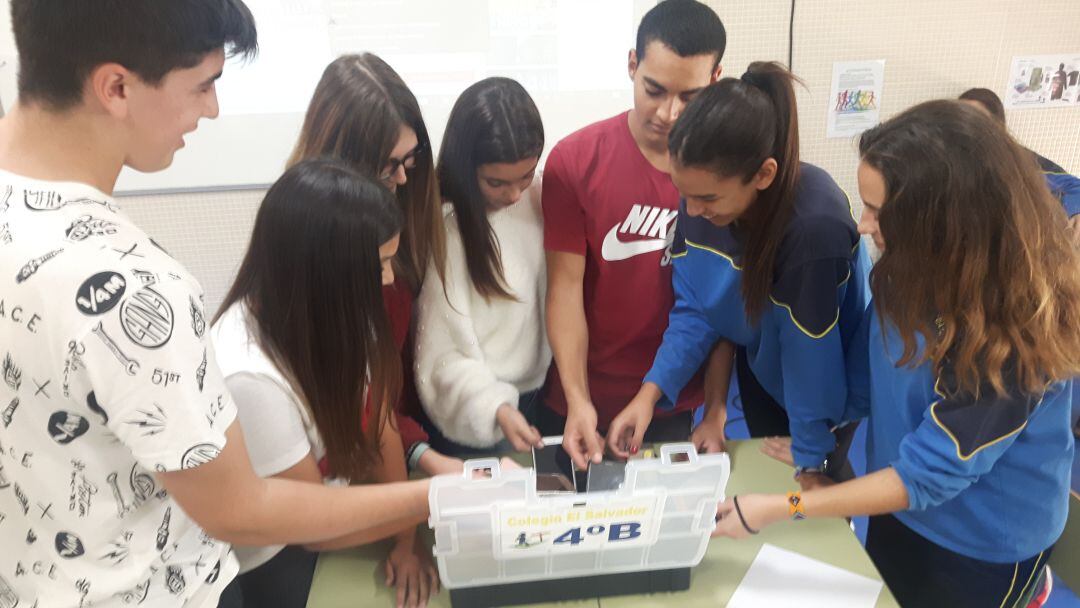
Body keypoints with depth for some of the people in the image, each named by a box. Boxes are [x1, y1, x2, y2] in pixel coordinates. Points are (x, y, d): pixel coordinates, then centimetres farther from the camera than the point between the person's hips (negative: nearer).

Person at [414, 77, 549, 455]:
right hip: (474, 415, -5)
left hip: (539, 393, 6)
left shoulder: (538, 195, -6)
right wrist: (496, 407, -31)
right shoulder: (441, 225, -22)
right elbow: (443, 349, -21)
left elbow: (554, 291, 4)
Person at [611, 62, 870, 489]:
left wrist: (811, 462, -16)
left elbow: (811, 354, -29)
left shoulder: (815, 225, -39)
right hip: (759, 366, 5)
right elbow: (695, 308, -11)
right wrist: (651, 390, -21)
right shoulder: (701, 196, -21)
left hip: (825, 380, -5)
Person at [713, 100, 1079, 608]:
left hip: (982, 546, -6)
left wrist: (782, 508, -28)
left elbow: (928, 475, -28)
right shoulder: (920, 266, -13)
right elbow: (867, 372, 2)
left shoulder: (1009, 326, -32)